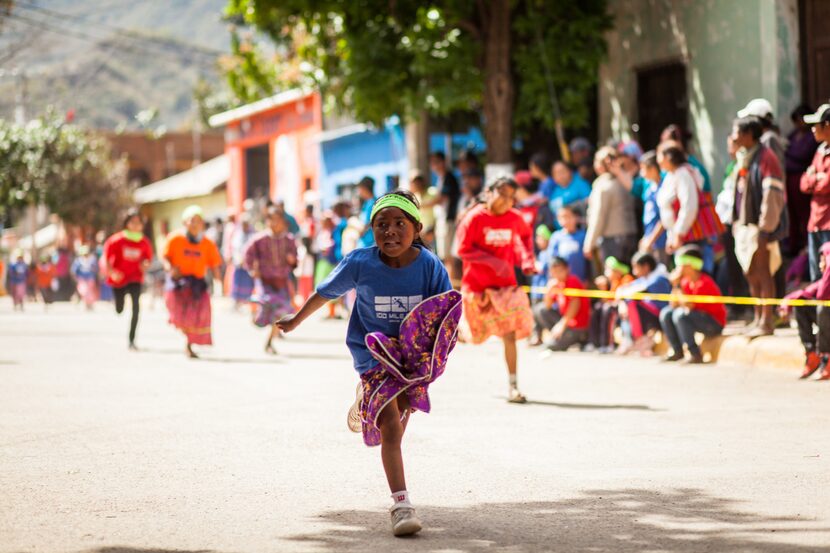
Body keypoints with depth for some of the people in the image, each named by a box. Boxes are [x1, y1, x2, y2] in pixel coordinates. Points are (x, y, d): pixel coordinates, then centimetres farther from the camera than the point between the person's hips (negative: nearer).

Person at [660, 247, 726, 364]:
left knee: (681, 314, -30)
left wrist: (678, 285, -24)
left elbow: (688, 305, -28)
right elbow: (674, 305, 1)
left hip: (715, 324, -9)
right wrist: (676, 286, -11)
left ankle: (695, 354, -26)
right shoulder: (686, 281, 3)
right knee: (666, 313, 1)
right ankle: (677, 351, 4)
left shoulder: (704, 283, -22)